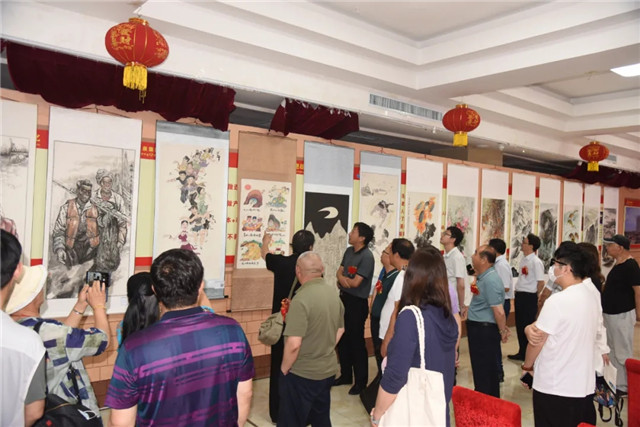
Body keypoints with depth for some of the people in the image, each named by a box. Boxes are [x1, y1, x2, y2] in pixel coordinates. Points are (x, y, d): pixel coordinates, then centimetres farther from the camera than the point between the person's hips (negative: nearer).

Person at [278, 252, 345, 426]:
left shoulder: (301, 299, -25)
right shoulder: (334, 294, 0)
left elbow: (293, 344, -28)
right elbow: (340, 330, 12)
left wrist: (284, 369, -12)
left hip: (301, 374, -7)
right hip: (328, 370, 7)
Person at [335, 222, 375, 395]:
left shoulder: (367, 256, -19)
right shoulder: (349, 251, 6)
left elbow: (355, 282, -22)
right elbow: (339, 272, 8)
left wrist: (342, 278, -4)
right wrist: (342, 279, -15)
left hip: (357, 303, -8)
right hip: (344, 298, 8)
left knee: (356, 342, 1)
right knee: (343, 340, 16)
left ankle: (361, 381, 15)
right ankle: (346, 375, 31)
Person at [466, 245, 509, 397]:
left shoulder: (491, 280, -23)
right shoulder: (483, 277, 10)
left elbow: (499, 311, -25)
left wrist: (502, 331, -11)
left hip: (485, 330, -10)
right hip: (478, 328, 10)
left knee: (484, 371, 2)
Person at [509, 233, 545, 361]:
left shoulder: (536, 262, -16)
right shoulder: (523, 260, 9)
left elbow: (541, 282, -17)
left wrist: (532, 295, -4)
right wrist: (519, 293, 12)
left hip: (529, 297, -8)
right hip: (519, 295, 8)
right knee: (519, 325, 15)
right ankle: (522, 352, 29)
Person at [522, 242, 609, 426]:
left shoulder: (557, 301, -21)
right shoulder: (591, 295, 2)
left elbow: (537, 340, -13)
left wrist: (527, 365, 4)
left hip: (555, 388, -7)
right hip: (585, 384, 7)